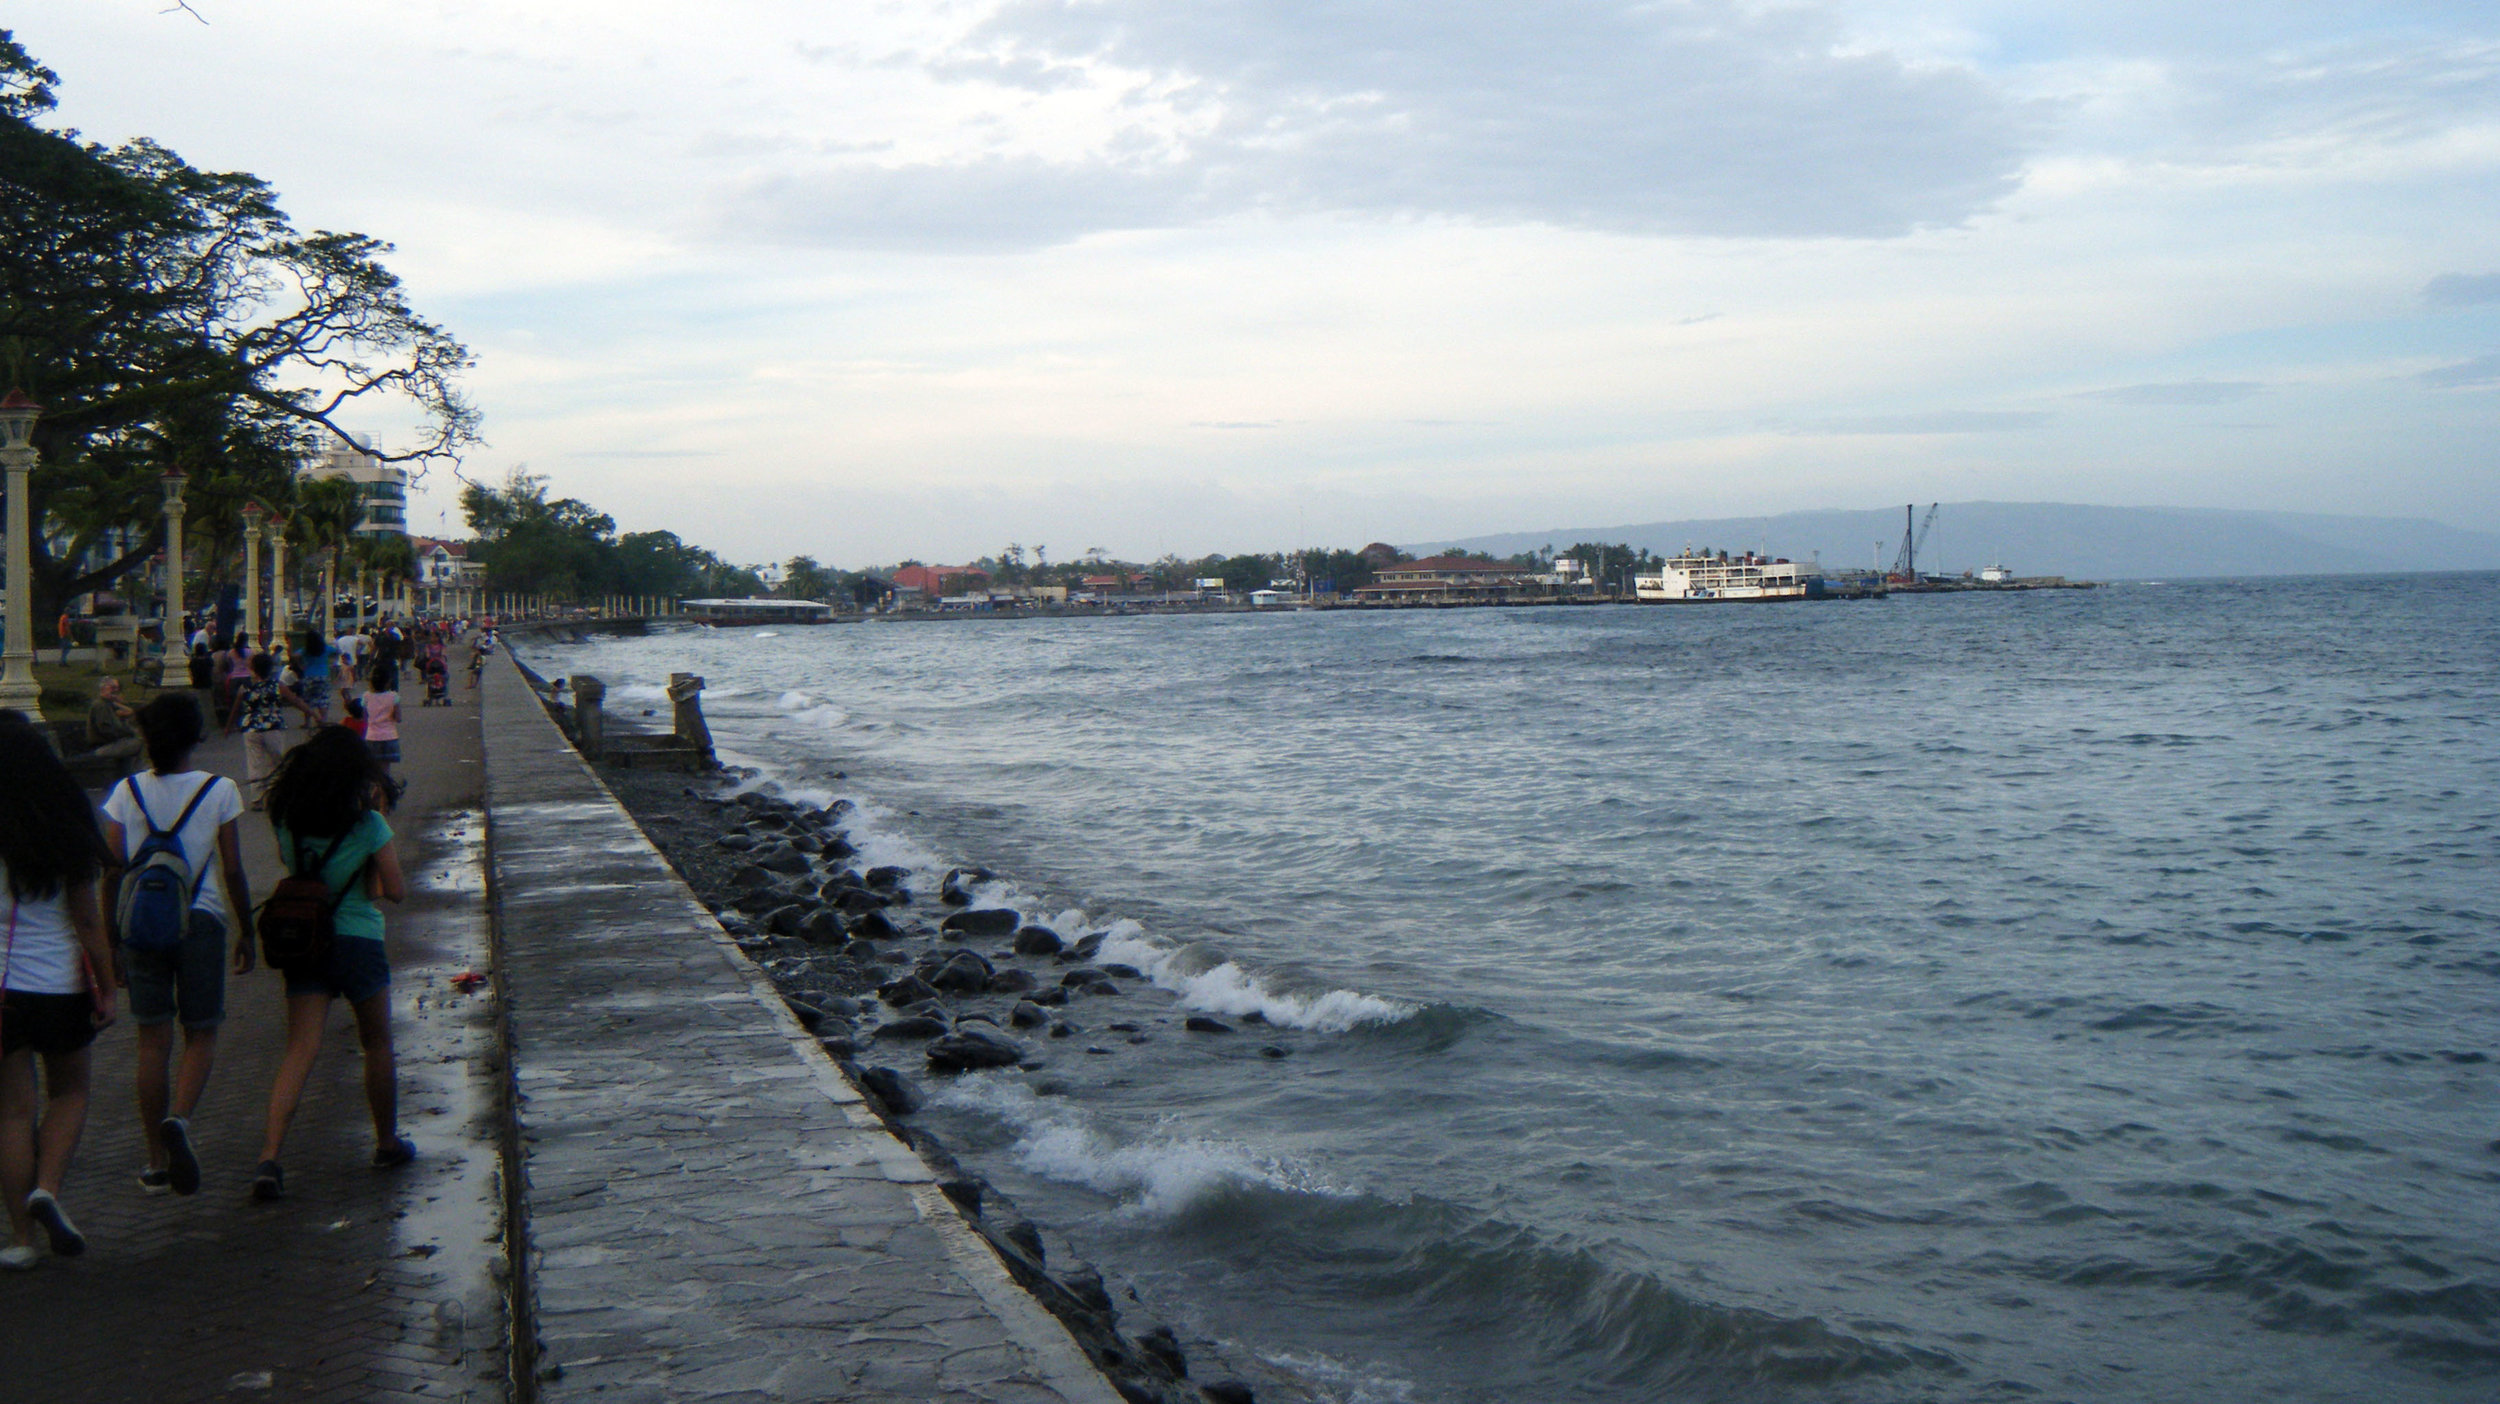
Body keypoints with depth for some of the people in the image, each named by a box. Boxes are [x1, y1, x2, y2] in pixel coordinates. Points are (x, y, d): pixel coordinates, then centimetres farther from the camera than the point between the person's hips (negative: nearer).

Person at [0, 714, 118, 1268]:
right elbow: (88, 919, -5)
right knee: (70, 1093, 21)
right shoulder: (66, 830, -6)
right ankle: (47, 1188, 1)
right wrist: (106, 988, 2)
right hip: (63, 984, 1)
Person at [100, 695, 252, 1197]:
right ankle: (179, 1119, -20)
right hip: (201, 920, -2)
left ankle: (157, 1165, 12)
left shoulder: (126, 793, 1)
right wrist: (246, 933, 7)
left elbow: (112, 872, 2)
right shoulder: (219, 790, -4)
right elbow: (233, 871, -3)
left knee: (153, 1041, 7)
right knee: (201, 1036, 9)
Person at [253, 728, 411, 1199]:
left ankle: (270, 1155, -16)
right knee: (377, 1045, 15)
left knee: (300, 1050, -1)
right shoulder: (369, 825, -13)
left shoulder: (287, 820, -1)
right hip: (358, 940, -3)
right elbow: (396, 891, -10)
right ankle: (387, 1143, 28)